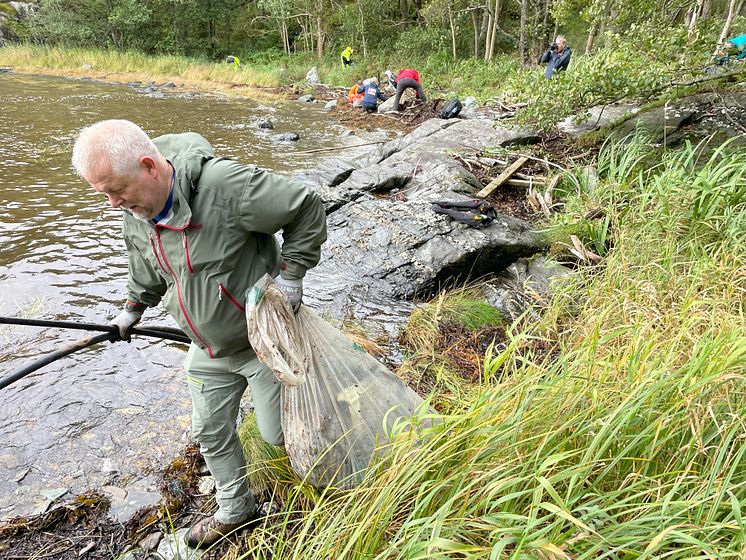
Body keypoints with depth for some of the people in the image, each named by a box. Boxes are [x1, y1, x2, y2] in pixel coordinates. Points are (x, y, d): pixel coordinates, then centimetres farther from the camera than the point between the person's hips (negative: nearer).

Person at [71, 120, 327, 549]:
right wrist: (133, 309, 28)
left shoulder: (225, 184, -31)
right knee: (211, 432, 17)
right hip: (209, 349, 7)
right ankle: (235, 511, 41)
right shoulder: (135, 211, -5)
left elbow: (307, 208, -22)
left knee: (277, 432, 4)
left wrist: (290, 274, -20)